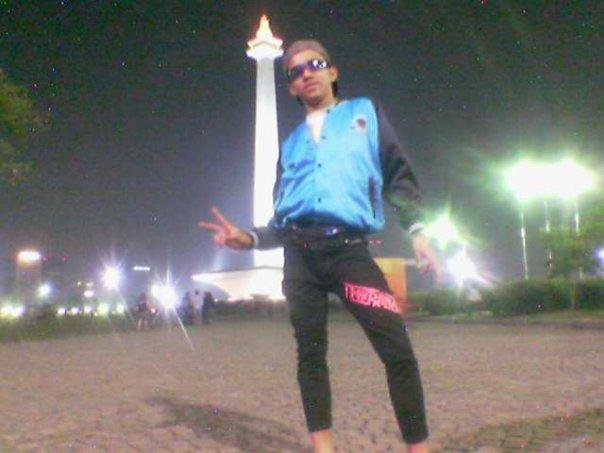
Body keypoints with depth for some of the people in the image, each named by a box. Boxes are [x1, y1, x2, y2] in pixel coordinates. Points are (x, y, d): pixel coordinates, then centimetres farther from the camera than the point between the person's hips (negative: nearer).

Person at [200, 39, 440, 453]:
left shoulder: (365, 112, 17)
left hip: (349, 249, -3)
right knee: (310, 354, 5)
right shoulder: (291, 143, 21)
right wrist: (249, 239, 4)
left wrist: (416, 230, -1)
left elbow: (399, 175, 11)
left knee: (398, 350, -11)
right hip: (300, 254, 3)